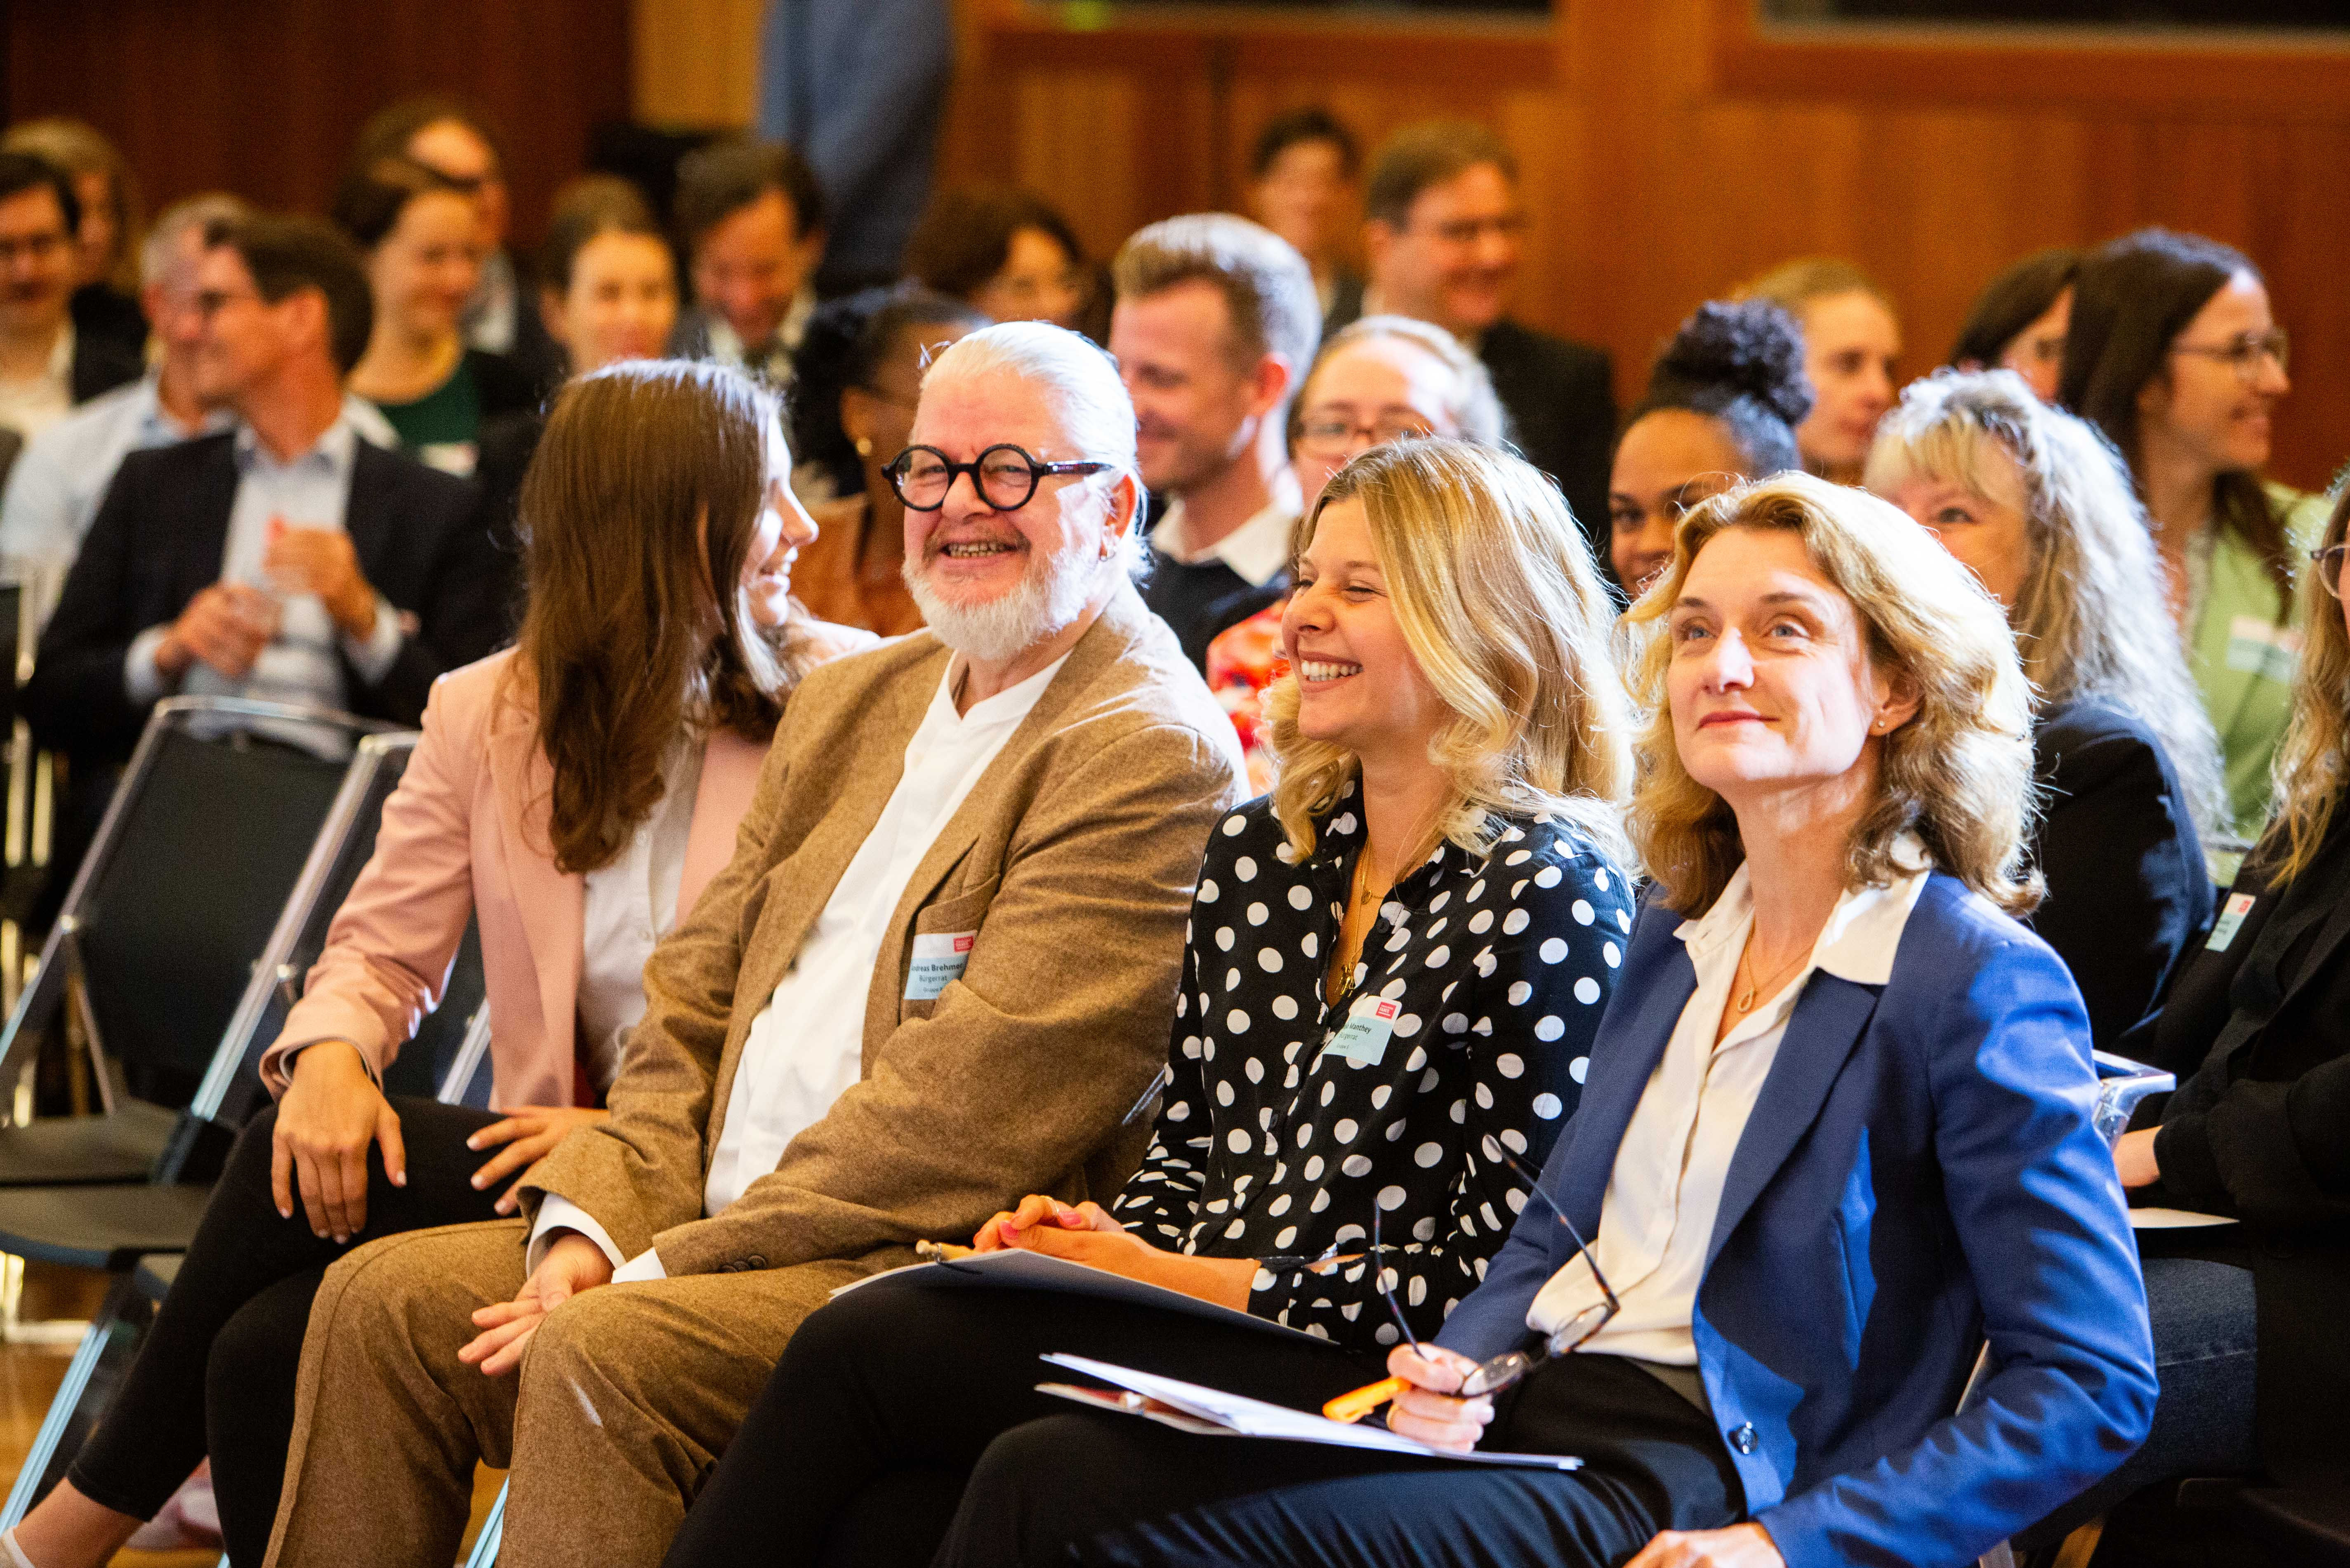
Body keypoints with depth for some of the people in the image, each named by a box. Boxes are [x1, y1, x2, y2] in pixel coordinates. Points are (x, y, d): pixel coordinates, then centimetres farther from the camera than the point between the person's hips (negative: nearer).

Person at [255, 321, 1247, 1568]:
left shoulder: (1153, 753, -11)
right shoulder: (851, 704, 19)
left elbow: (968, 1111, -18)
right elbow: (696, 1001, 17)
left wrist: (658, 1273, -18)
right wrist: (593, 1220, -4)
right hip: (722, 1225, 9)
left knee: (603, 1354, -29)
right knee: (384, 1300, -5)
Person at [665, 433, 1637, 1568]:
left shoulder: (1549, 894, -6)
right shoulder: (1255, 852, 17)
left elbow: (1504, 1270, -11)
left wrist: (1182, 1277, -11)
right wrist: (1105, 1239, -1)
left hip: (1367, 1387, -6)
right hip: (1197, 1343, 6)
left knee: (860, 1345, -19)